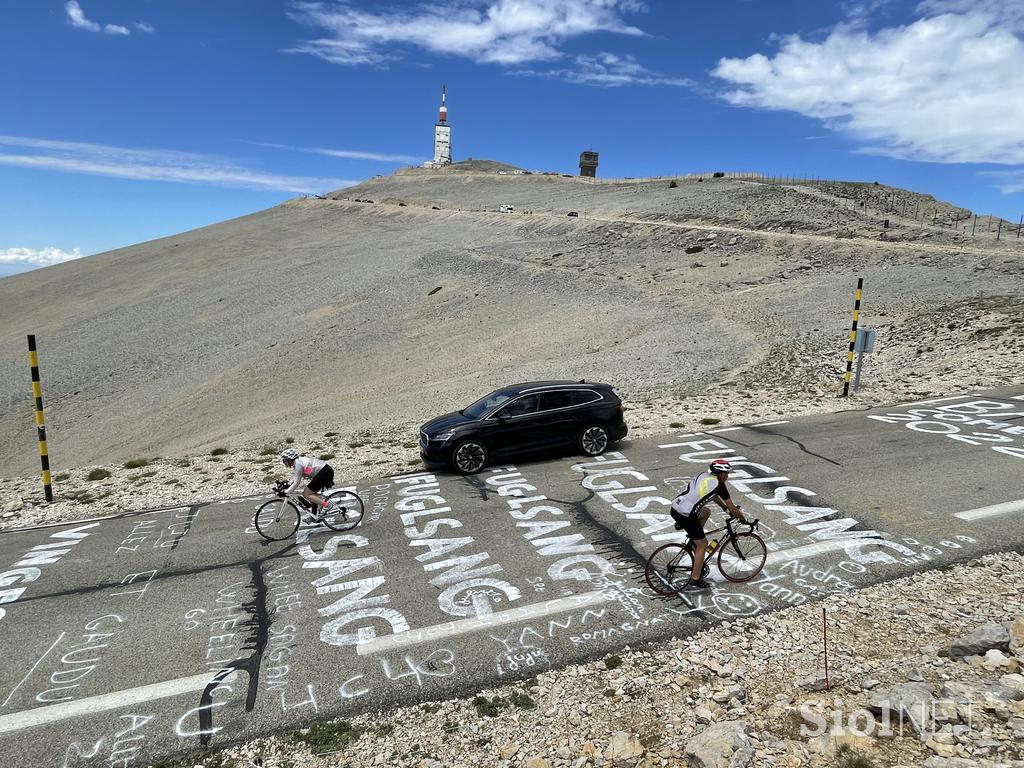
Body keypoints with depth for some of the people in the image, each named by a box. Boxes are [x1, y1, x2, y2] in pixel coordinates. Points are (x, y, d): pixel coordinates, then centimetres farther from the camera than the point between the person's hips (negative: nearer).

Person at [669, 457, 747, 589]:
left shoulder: (704, 475, 17)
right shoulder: (719, 485, -3)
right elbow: (733, 510, 5)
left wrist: (726, 508, 42)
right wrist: (743, 518, 23)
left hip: (674, 508, 7)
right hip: (685, 516, -7)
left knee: (706, 512, 29)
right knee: (703, 544, 10)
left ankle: (693, 540, 26)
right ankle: (695, 579, 15)